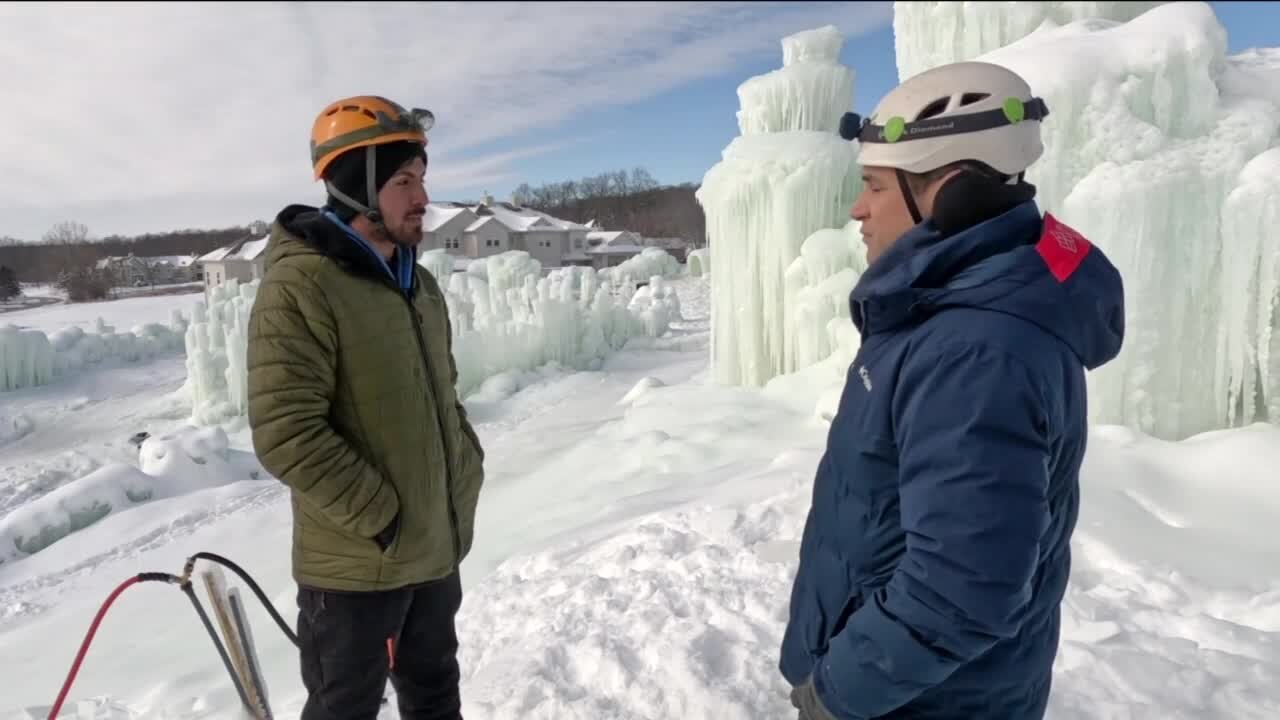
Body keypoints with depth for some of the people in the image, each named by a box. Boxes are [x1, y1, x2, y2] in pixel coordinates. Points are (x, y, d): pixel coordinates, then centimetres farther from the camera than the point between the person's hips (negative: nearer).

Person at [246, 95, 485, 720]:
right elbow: (284, 433, -23)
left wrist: (466, 469, 4)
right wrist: (381, 516, -19)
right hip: (355, 567, -7)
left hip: (437, 553, 7)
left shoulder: (418, 284, 8)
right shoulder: (300, 285, -18)